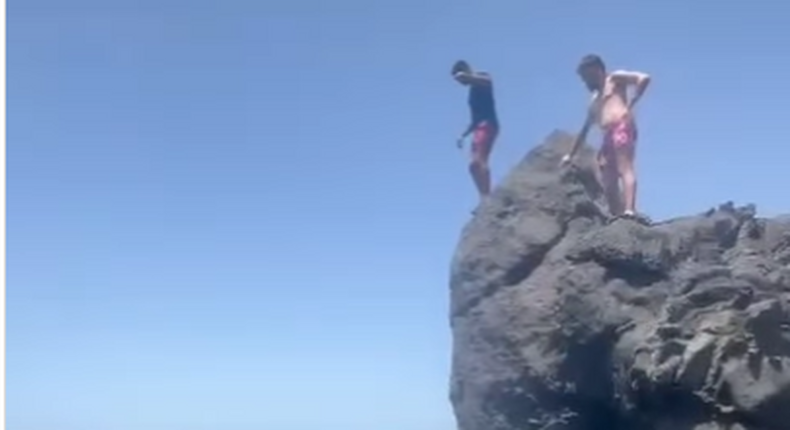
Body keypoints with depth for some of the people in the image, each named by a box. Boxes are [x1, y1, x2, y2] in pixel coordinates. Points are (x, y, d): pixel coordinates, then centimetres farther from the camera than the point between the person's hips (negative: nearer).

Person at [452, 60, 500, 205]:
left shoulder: (482, 78, 3)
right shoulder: (474, 89, 26)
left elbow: (488, 81, -25)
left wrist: (466, 76, -20)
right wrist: (463, 135, 23)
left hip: (488, 125, -10)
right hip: (480, 127, 10)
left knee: (480, 161, -22)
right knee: (474, 165, 3)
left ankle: (486, 197, -29)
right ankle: (484, 198, -1)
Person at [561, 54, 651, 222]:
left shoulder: (615, 78, 13)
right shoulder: (594, 101, 32)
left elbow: (644, 78, -1)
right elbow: (584, 130, 35)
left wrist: (631, 103, -8)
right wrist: (571, 154, 35)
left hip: (622, 128, -8)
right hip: (608, 137, 8)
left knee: (625, 169, -24)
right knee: (609, 184, -2)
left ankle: (629, 210, -39)